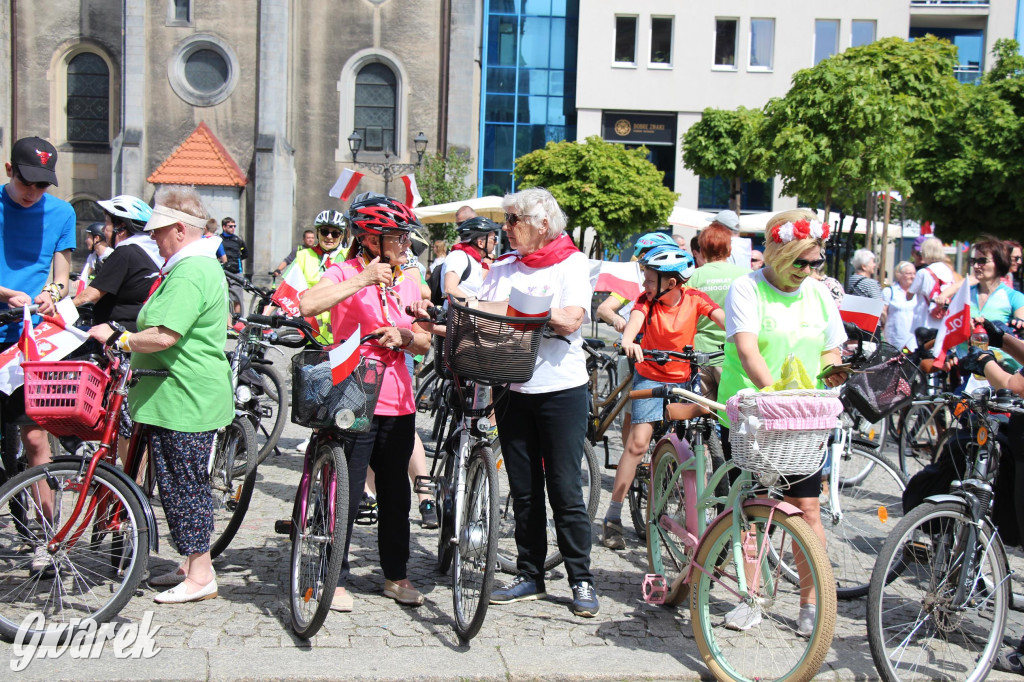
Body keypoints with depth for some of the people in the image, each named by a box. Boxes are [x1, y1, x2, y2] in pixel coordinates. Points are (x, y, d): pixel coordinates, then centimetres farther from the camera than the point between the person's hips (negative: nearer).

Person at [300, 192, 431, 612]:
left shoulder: (407, 283, 14)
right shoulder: (344, 273, -4)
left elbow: (424, 344, 14)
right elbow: (309, 305, -25)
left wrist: (403, 334, -8)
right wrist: (362, 281, -25)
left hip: (398, 404, 6)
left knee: (395, 492, 12)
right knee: (347, 494, 0)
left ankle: (396, 576, 25)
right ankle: (336, 579, 14)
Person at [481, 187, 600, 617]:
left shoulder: (572, 263, -2)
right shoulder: (502, 268, 13)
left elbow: (569, 321, -16)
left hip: (561, 391, -5)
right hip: (513, 390, 5)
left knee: (565, 490, -2)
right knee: (524, 490, 9)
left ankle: (581, 581, 9)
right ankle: (529, 576, 20)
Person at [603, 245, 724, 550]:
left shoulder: (694, 299, -8)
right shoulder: (647, 299, -11)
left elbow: (723, 319, -20)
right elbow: (635, 319, -30)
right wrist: (628, 341, -53)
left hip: (685, 378, 2)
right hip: (650, 377, -1)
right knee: (638, 443, -10)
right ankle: (613, 516, -2)